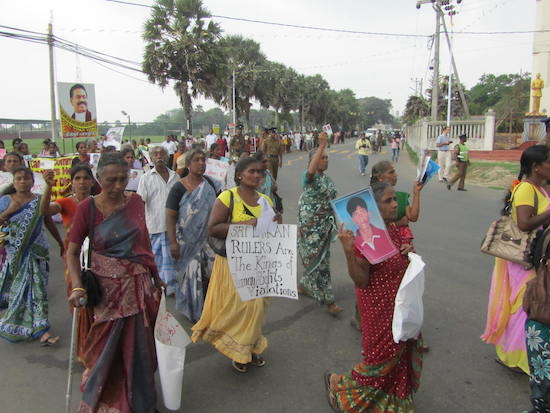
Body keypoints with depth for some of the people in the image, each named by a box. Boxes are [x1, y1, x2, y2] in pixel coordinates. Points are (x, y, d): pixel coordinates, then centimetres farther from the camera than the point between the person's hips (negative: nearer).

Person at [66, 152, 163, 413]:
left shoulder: (135, 202, 1)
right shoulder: (87, 207, -9)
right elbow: (72, 252, -6)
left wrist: (155, 276, 15)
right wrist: (77, 287, -19)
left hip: (139, 284, 3)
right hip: (108, 287, -3)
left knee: (140, 345, 14)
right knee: (108, 349, 7)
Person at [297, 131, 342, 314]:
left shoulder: (327, 179, 11)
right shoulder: (309, 177, -14)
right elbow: (311, 170, -40)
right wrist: (322, 145, -39)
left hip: (325, 225, 8)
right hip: (310, 226, -8)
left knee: (321, 258, 17)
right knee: (317, 260, -3)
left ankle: (304, 286, 37)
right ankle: (328, 300, 3)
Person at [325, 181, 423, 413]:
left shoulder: (393, 229, 1)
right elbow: (361, 281, -26)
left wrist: (408, 251, -5)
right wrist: (348, 251, -40)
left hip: (399, 305, 8)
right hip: (379, 308, -8)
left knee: (400, 354, 22)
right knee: (381, 357, 7)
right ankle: (337, 382, 31)